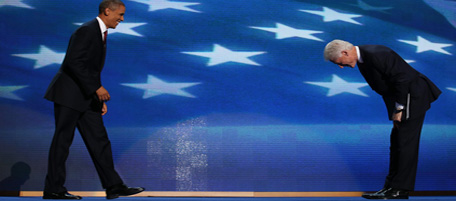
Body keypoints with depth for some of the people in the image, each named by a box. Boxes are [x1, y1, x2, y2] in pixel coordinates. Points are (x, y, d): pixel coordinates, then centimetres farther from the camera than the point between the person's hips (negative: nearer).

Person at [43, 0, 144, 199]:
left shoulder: (100, 34, 16)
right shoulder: (87, 30, -14)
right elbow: (74, 62, -23)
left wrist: (100, 100, 15)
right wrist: (97, 88, -24)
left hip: (87, 97, 9)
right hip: (70, 94, -9)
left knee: (99, 140, 6)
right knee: (62, 140, -2)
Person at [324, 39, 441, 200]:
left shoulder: (375, 55, -24)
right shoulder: (362, 60, 7)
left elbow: (401, 80, -24)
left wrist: (398, 110, -18)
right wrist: (395, 110, 7)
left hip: (412, 95, -10)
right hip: (400, 100, 10)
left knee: (405, 143, -7)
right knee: (396, 142, 10)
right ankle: (391, 186, 15)